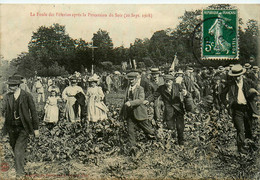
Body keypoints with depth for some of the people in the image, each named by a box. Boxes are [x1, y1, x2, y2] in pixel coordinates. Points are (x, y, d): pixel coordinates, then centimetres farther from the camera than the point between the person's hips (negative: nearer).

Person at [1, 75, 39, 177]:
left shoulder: (27, 96, -9)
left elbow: (33, 112, -3)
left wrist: (36, 128, -2)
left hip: (23, 128, -4)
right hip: (11, 127, 5)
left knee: (19, 149, -12)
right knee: (15, 148, 14)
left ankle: (20, 172, -3)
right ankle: (20, 163, 38)